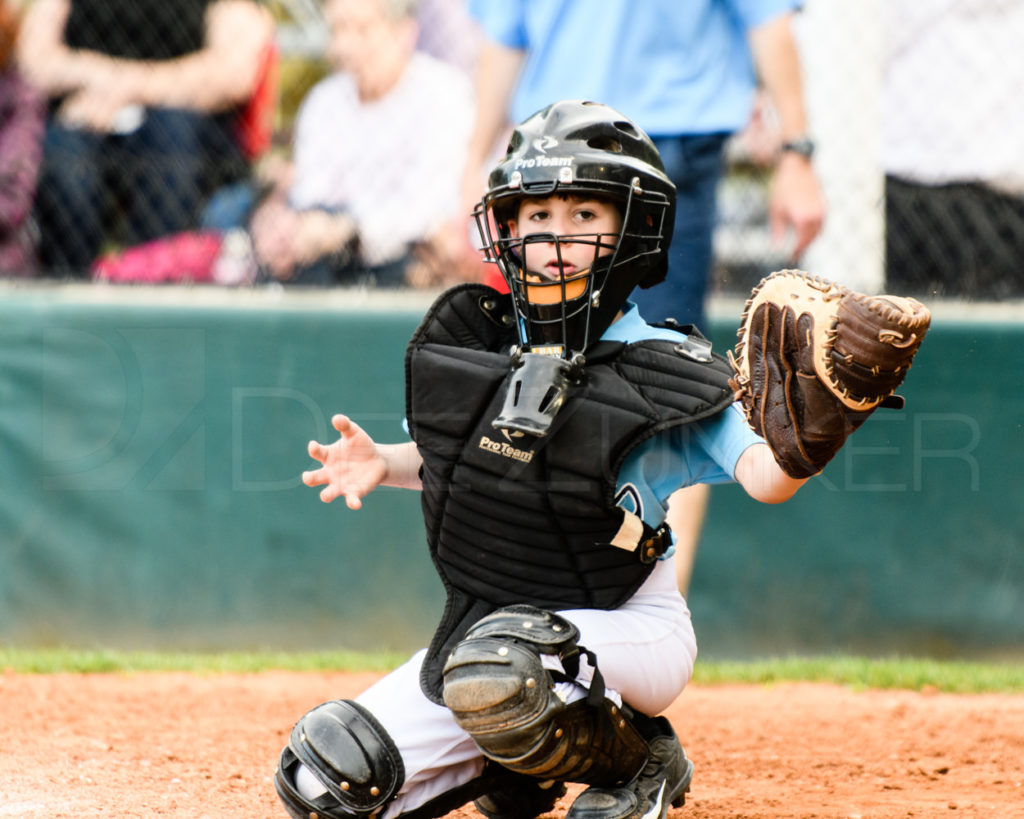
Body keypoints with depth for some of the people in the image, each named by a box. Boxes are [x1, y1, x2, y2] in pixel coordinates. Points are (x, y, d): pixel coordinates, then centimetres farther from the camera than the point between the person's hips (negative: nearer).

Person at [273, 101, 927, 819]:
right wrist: (384, 464, -2)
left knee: (497, 669, -39)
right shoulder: (472, 341, 1)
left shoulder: (662, 374, -14)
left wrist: (805, 432, -48)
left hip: (633, 631, -6)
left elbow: (764, 478, -27)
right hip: (485, 623, 6)